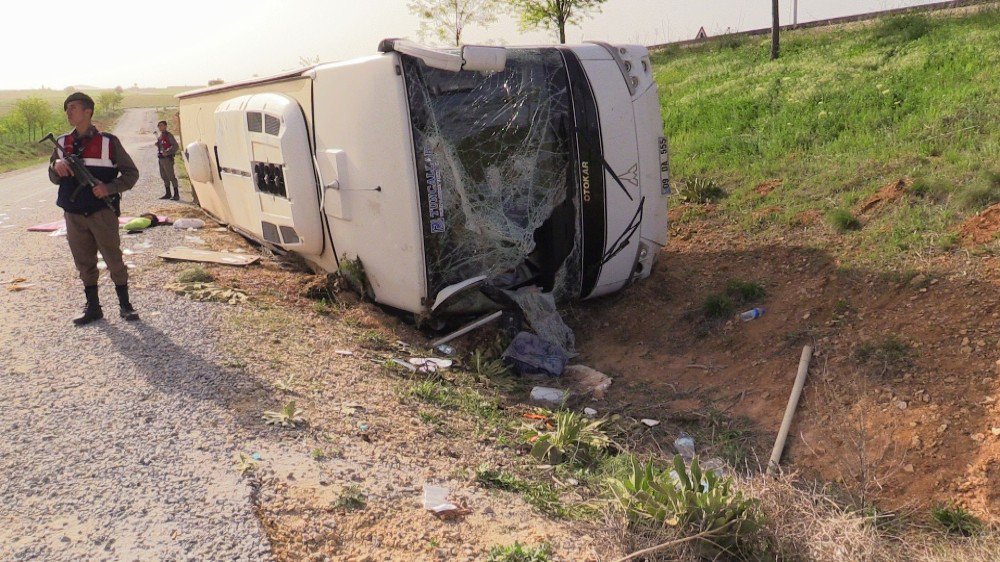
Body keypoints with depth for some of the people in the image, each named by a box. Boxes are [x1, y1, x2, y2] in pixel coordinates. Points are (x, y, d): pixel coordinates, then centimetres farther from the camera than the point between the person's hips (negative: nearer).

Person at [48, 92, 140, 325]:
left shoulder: (108, 142, -3)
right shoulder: (63, 143, 9)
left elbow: (131, 173, 0)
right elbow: (53, 177, 15)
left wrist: (110, 188, -16)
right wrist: (57, 166, -8)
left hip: (102, 212, -4)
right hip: (74, 215, 4)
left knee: (114, 260, 2)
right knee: (84, 263, 10)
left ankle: (125, 304, 14)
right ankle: (93, 307, 20)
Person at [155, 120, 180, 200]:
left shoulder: (168, 135, -8)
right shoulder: (160, 136, 17)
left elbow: (175, 145, -16)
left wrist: (167, 152, -22)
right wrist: (157, 144, 7)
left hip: (167, 158, -9)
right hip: (161, 158, 9)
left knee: (171, 176, -9)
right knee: (164, 176, 12)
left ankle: (176, 194, -7)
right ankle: (168, 194, 19)